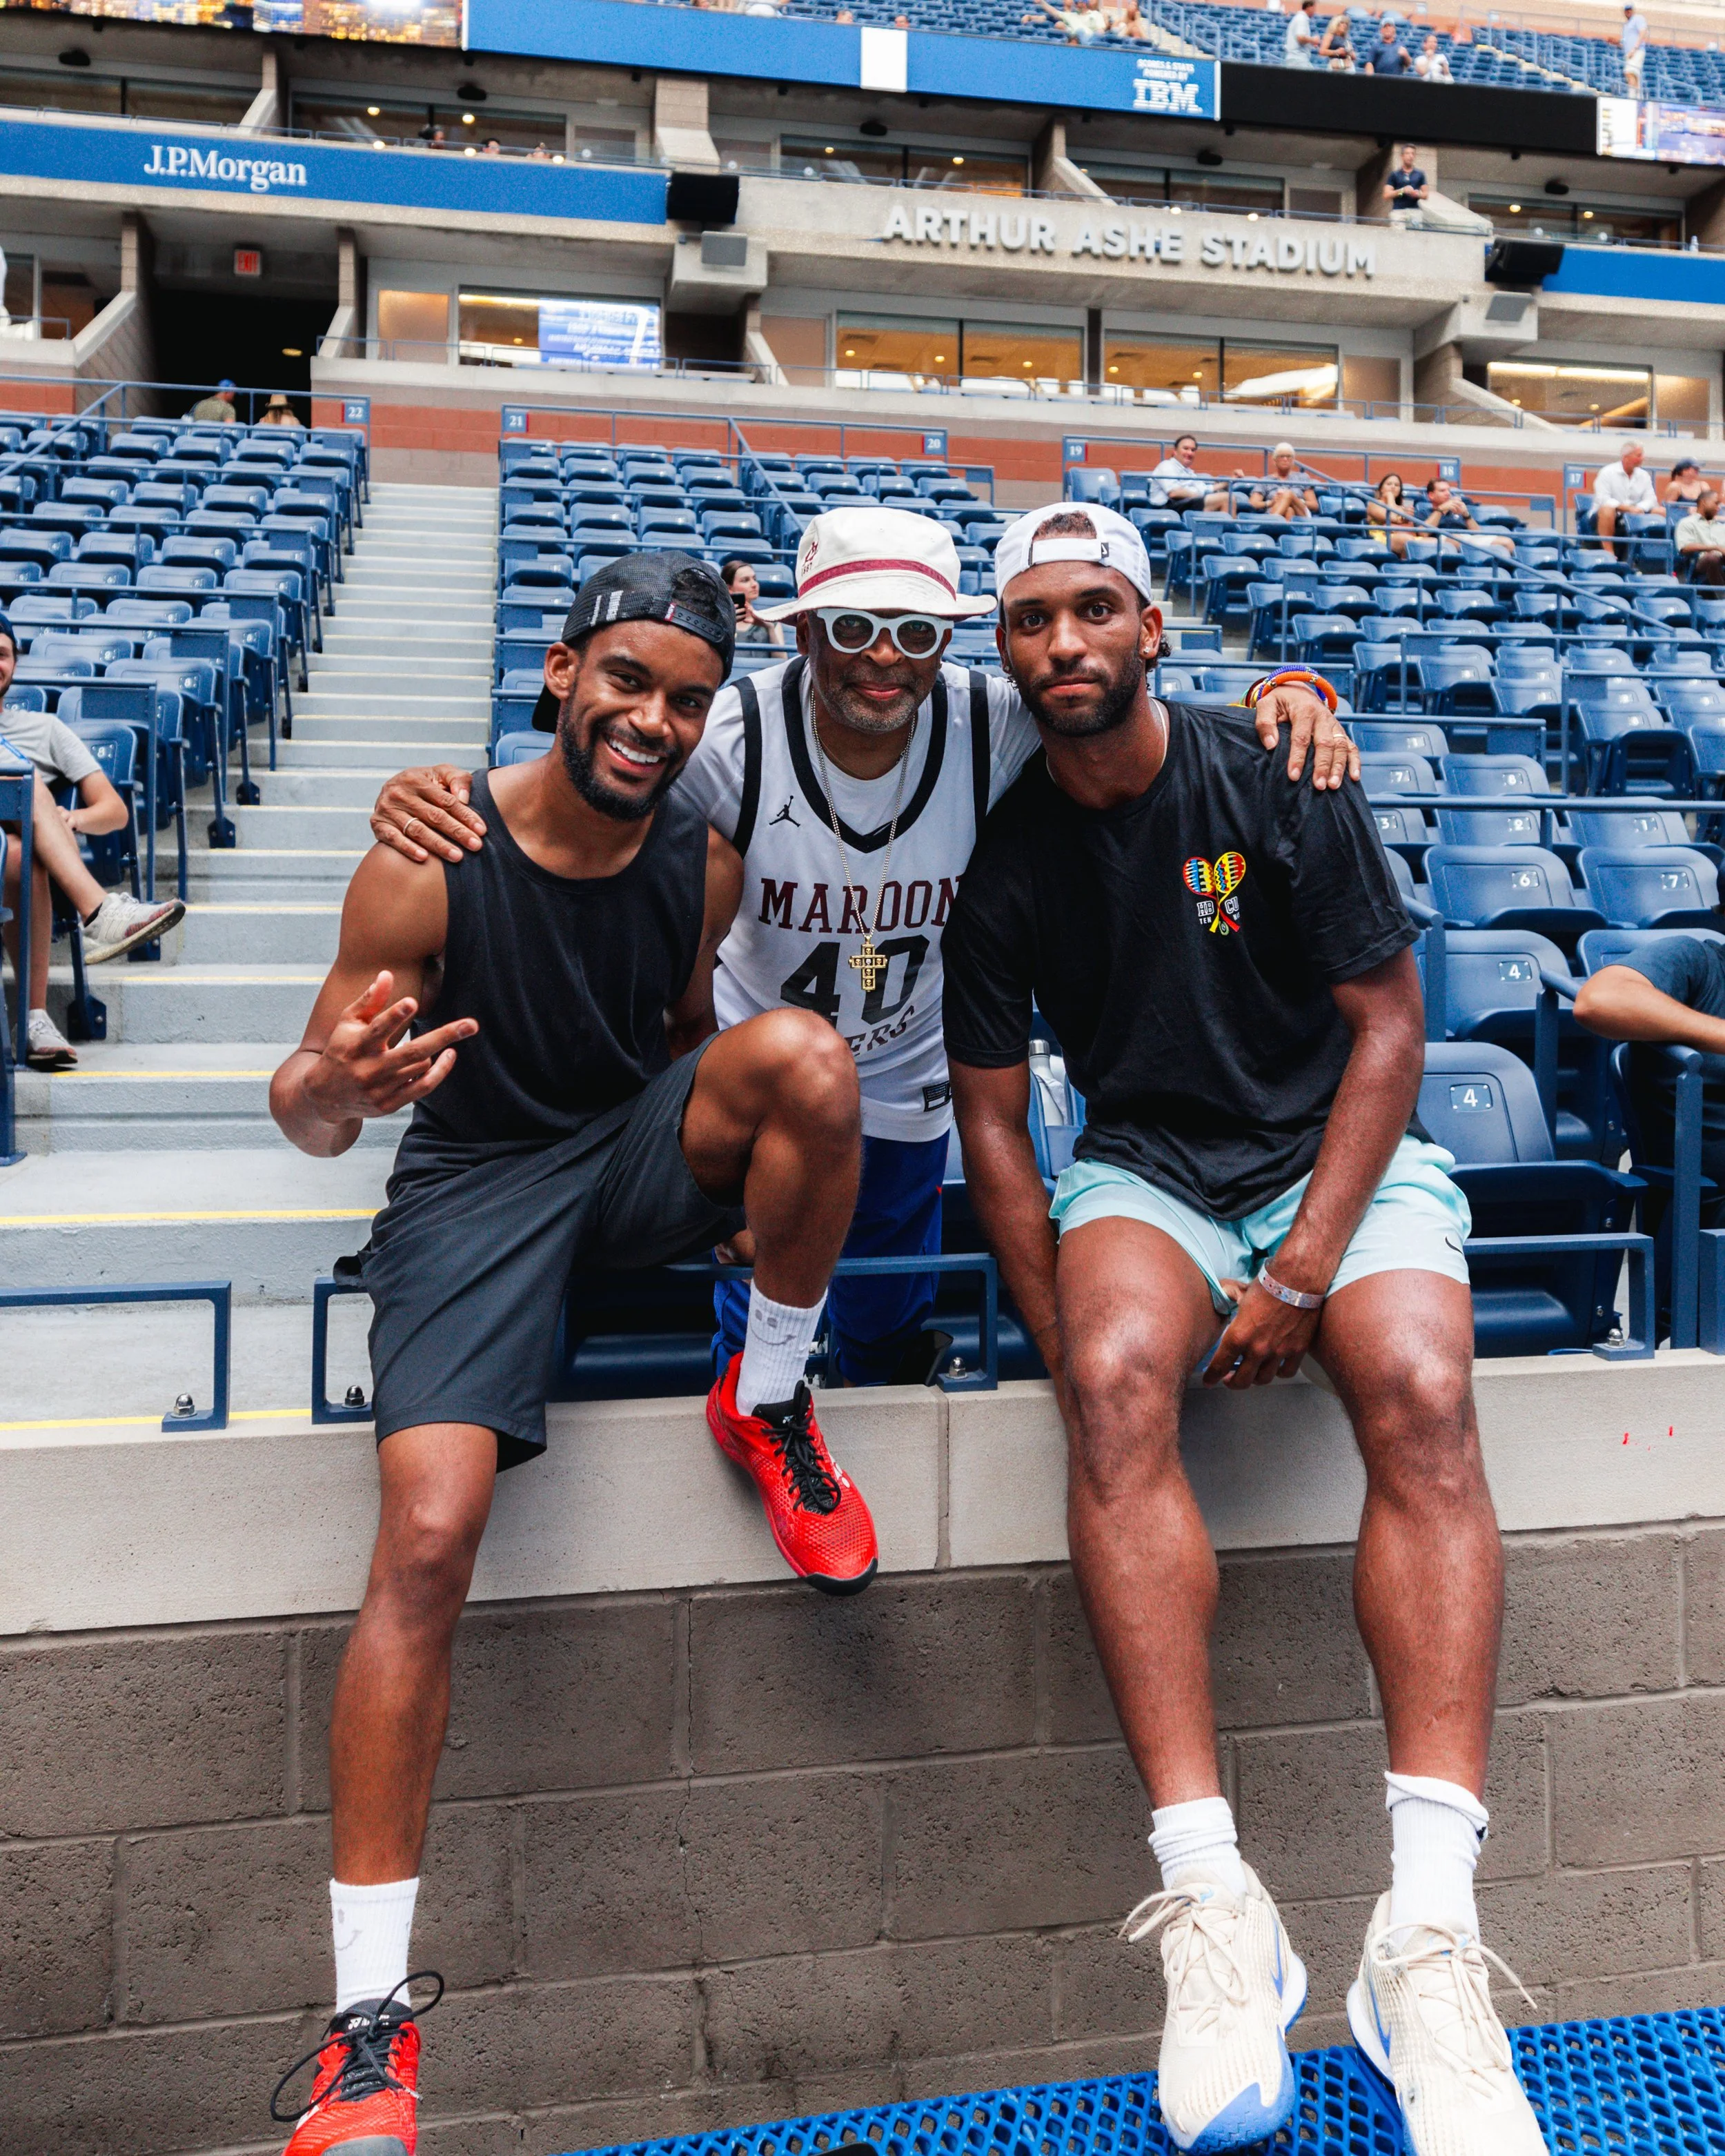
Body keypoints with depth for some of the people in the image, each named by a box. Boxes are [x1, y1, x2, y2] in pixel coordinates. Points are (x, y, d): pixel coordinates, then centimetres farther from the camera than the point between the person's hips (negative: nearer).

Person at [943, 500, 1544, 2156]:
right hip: (1143, 1171, 1)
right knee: (1118, 1380, -32)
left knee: (1420, 1394, -30)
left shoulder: (1273, 778, -3)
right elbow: (990, 1115, 3)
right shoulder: (1005, 854, 1)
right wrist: (1064, 1339, -10)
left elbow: (1387, 1024, -4)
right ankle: (1212, 1908, -32)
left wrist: (1304, 1271, -14)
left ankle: (1430, 1932, -31)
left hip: (1339, 1157, 0)